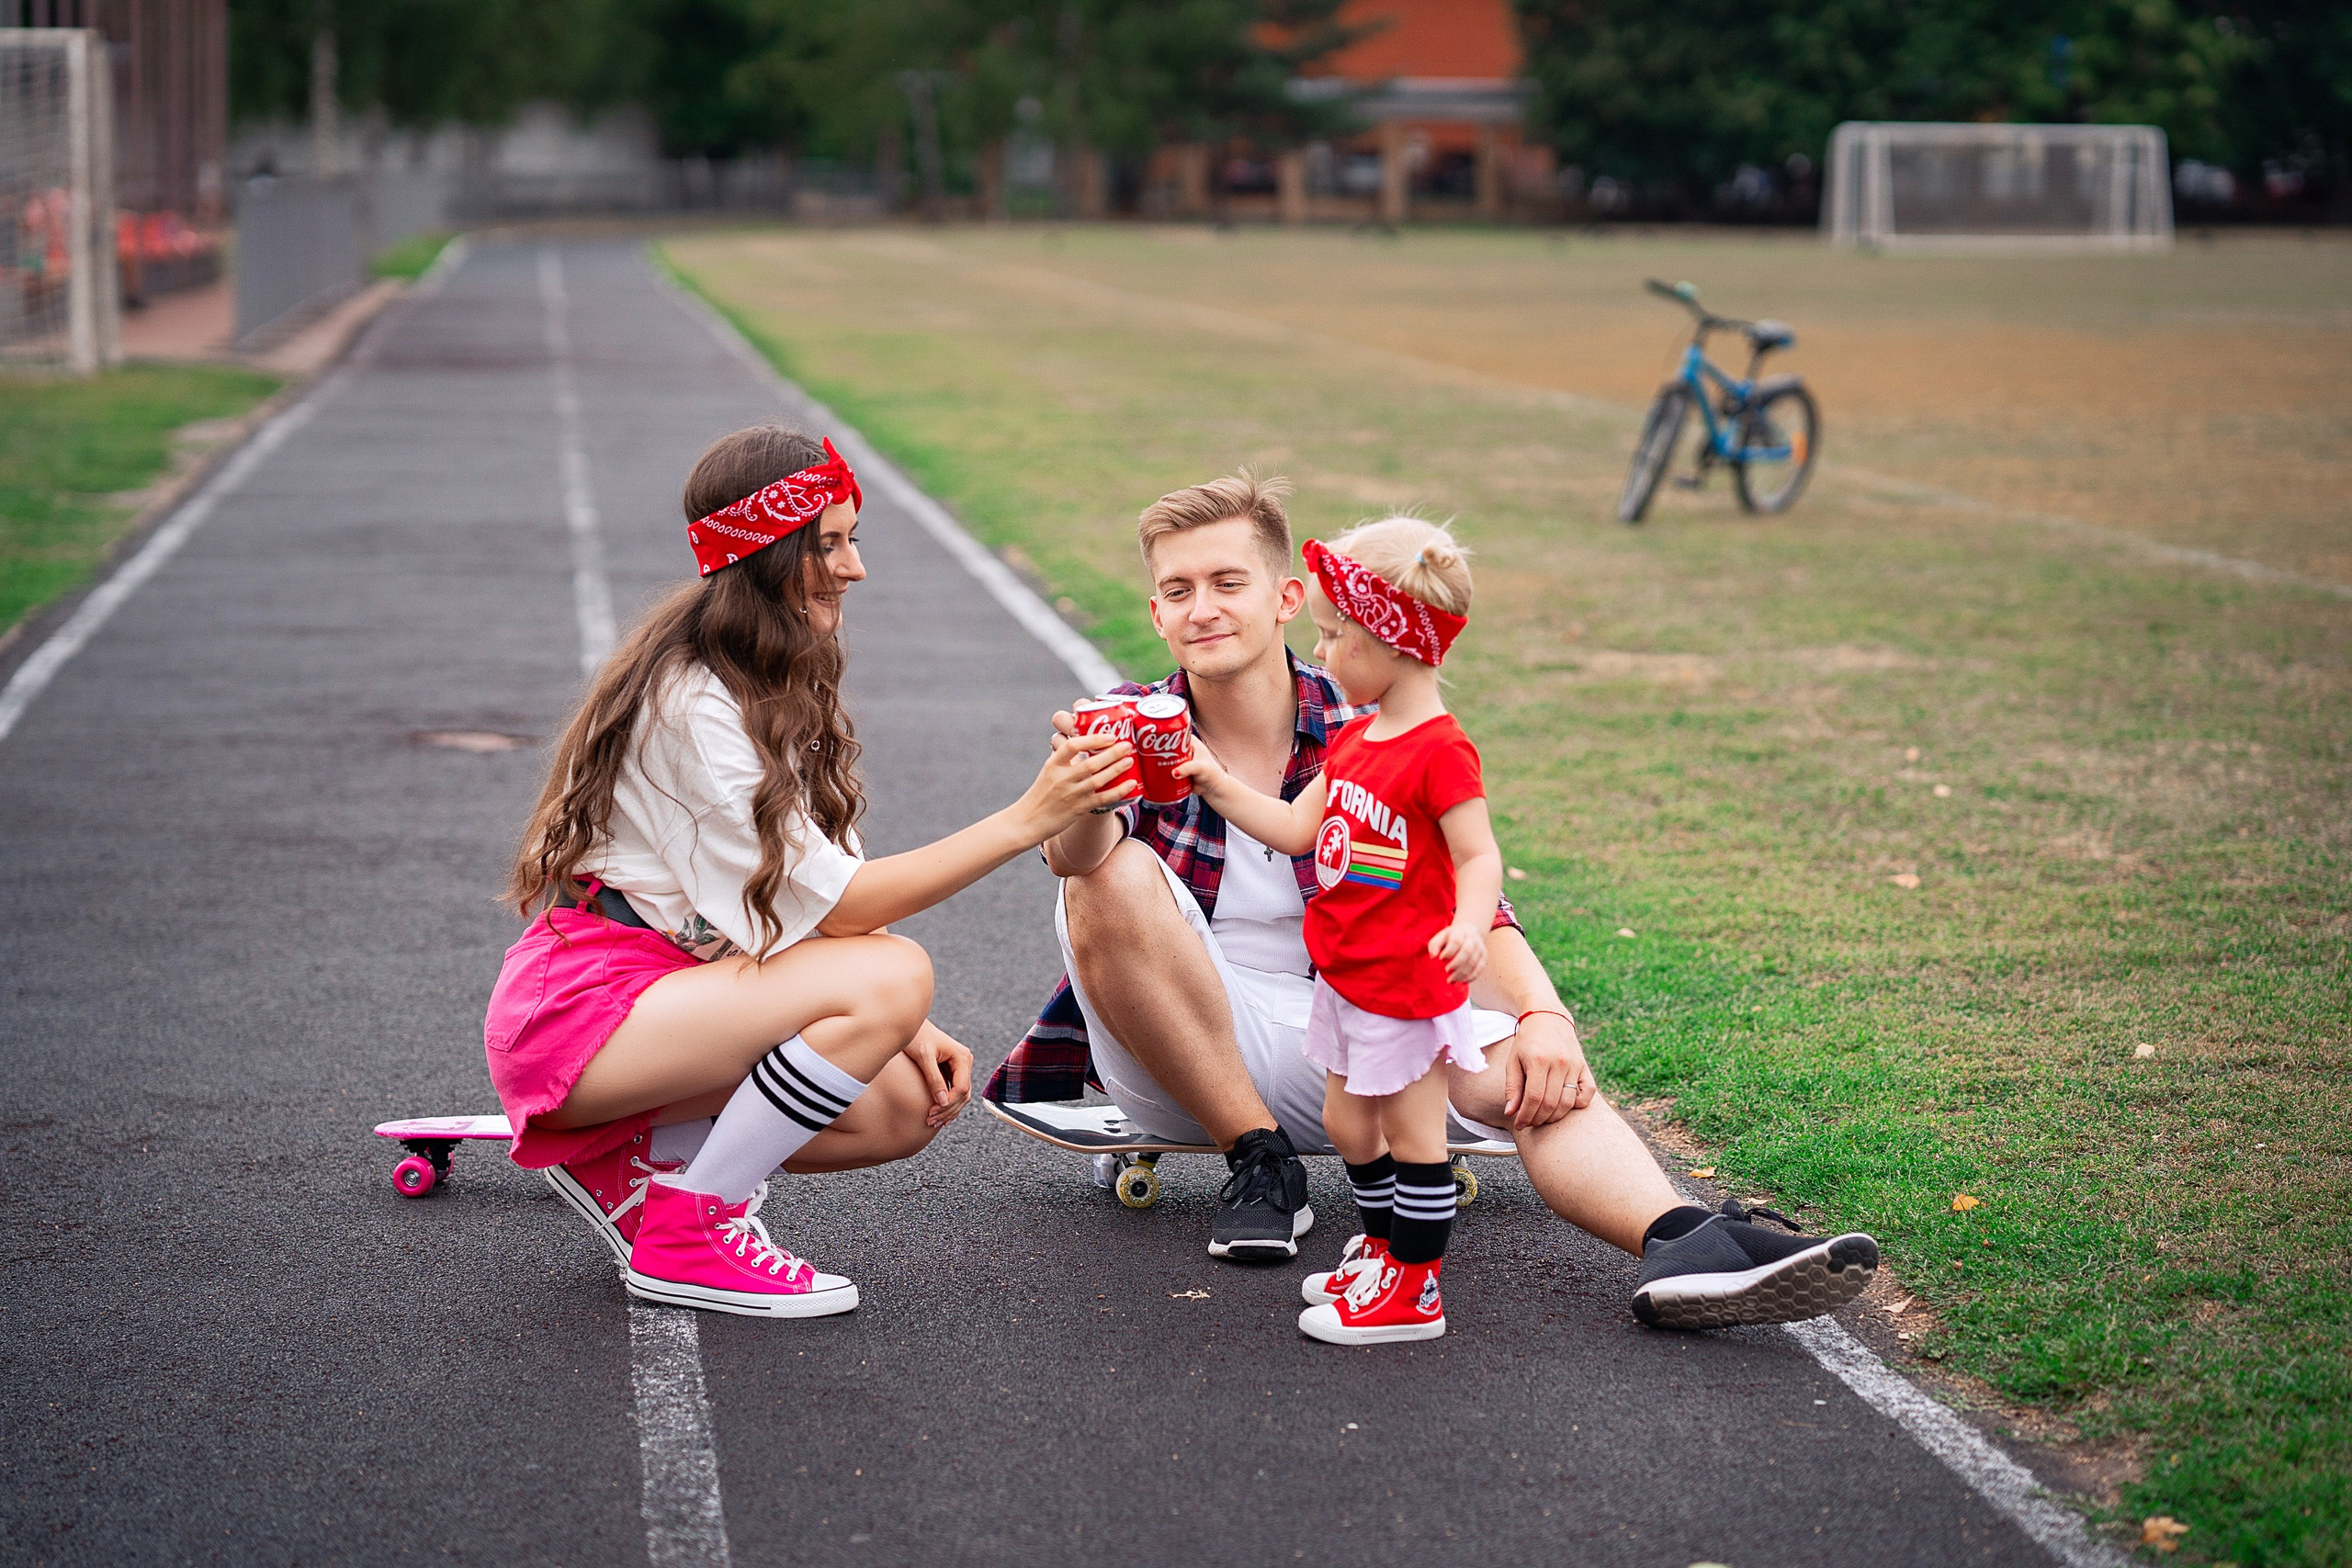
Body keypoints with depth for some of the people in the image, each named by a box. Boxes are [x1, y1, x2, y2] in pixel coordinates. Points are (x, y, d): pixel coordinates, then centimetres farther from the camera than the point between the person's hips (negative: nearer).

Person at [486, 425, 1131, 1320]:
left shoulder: (777, 683, 11)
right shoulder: (691, 705, -20)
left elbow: (818, 892, 11)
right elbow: (831, 902, -21)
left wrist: (906, 1029, -3)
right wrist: (1026, 822, -24)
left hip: (666, 986, 9)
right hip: (581, 1010, -9)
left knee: (907, 1107, -4)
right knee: (891, 977, -25)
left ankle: (628, 1156, 8)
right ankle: (686, 1239, -14)